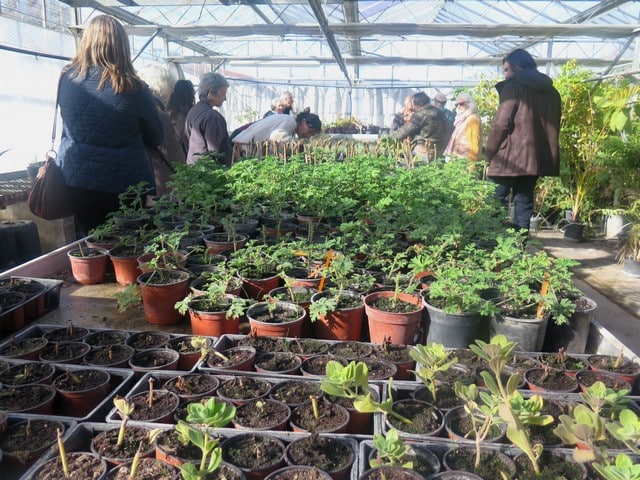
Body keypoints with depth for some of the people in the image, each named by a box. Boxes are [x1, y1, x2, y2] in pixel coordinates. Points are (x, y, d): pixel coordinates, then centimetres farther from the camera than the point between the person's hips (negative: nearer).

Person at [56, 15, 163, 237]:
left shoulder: (67, 78, -2)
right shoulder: (133, 88, -13)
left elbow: (68, 126, 11)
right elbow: (155, 138, 0)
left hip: (75, 181, 4)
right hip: (125, 185, -4)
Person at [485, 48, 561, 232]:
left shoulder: (513, 87, -5)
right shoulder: (551, 91, 16)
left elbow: (501, 124, -12)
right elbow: (553, 127, 18)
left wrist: (489, 153, -5)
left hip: (511, 156, -6)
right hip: (537, 157, 7)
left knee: (496, 201, 2)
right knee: (524, 199, 10)